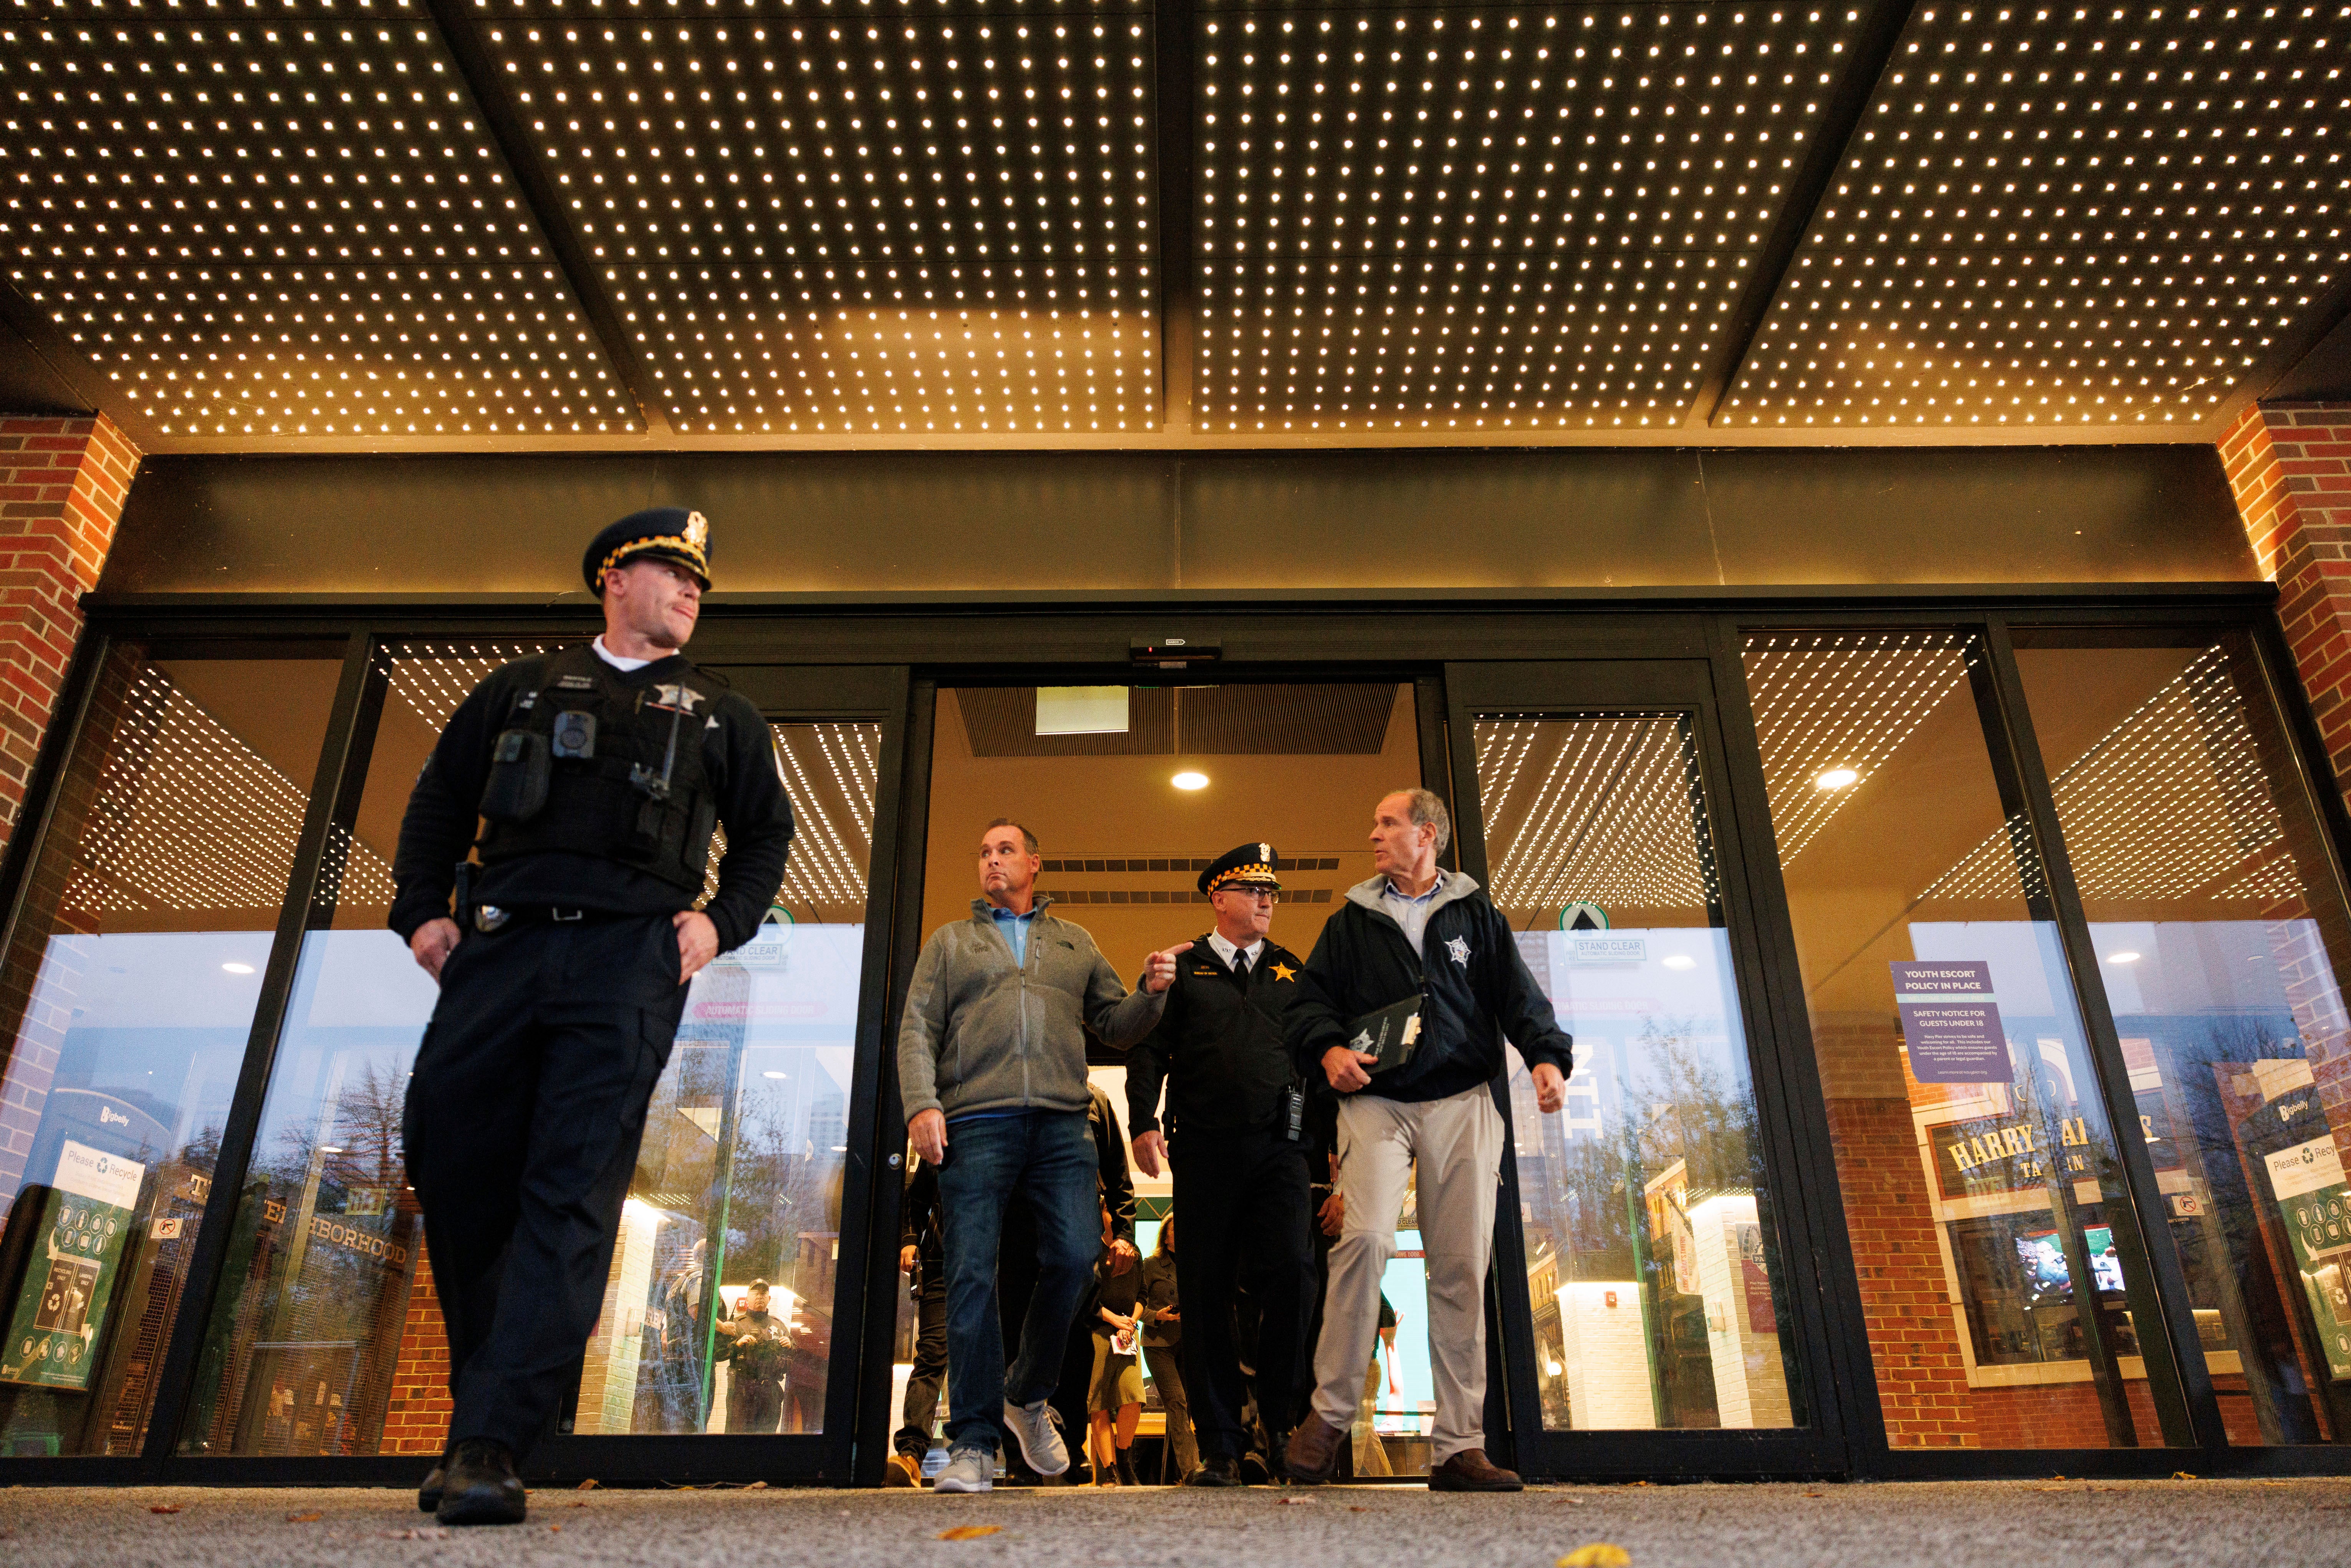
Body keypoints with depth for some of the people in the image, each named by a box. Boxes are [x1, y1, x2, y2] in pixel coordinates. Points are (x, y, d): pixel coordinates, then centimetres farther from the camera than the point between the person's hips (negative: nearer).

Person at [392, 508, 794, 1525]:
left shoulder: (719, 713, 22)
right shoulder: (523, 686, 23)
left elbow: (767, 831, 20)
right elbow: (438, 801, 22)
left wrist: (722, 921, 4)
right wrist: (423, 910, 8)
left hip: (631, 955, -2)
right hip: (499, 945, 2)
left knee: (574, 1185, -13)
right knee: (447, 1150, -2)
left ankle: (488, 1446, -14)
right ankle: (490, 1391, 19)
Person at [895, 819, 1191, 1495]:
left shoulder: (1075, 943, 24)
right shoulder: (950, 942, 19)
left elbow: (1115, 1027, 20)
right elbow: (917, 1029, 8)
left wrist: (1151, 992, -1)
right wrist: (921, 1104, -8)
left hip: (1062, 1123, 2)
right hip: (975, 1123, -1)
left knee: (1074, 1257, -10)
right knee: (971, 1276, -6)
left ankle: (1027, 1395, 16)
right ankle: (973, 1444, 2)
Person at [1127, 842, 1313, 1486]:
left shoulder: (1293, 972, 19)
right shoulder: (1182, 969, 13)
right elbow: (1148, 1048, 7)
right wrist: (1144, 1122, -7)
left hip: (1279, 1145, 1)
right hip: (1206, 1148, -1)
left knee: (1291, 1273, -14)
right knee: (1207, 1293, 1)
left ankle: (1283, 1420, 4)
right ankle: (1220, 1444, 10)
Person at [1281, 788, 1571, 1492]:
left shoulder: (1476, 915, 17)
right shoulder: (1351, 922, 17)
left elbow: (1517, 994, 10)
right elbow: (1310, 1000, 13)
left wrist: (1546, 1055, -8)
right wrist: (1329, 1048, -7)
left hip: (1462, 1104, 1)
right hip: (1375, 1102, -1)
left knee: (1462, 1267, -2)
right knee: (1365, 1238, -22)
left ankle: (1458, 1447, 5)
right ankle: (1331, 1413, -10)